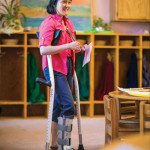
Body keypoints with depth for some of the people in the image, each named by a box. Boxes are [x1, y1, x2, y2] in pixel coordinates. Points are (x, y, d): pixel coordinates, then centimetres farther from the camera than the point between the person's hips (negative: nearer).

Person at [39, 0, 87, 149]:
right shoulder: (49, 23, -10)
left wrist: (79, 48, 5)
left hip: (67, 69, 8)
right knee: (68, 106, -13)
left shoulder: (68, 23, 17)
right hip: (55, 69, -8)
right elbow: (43, 50, -20)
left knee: (59, 106, 11)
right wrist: (68, 46, -23)